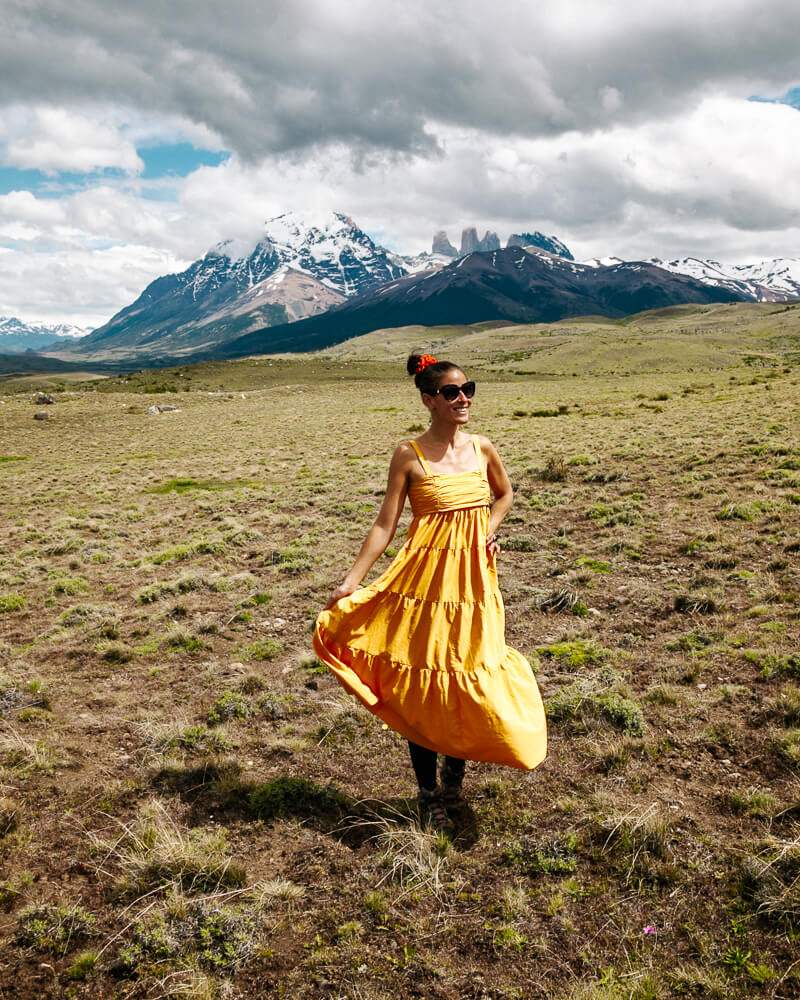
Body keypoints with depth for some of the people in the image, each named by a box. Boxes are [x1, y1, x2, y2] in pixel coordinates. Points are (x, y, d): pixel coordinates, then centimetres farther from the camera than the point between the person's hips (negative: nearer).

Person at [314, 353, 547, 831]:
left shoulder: (483, 448, 4)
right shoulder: (409, 455, -6)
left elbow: (505, 493, 24)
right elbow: (385, 524, -5)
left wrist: (491, 529, 5)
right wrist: (351, 581, -10)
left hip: (475, 576, 4)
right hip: (425, 580, -3)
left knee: (472, 680, 9)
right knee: (422, 685, 4)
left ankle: (454, 778, 34)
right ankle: (429, 792, 25)